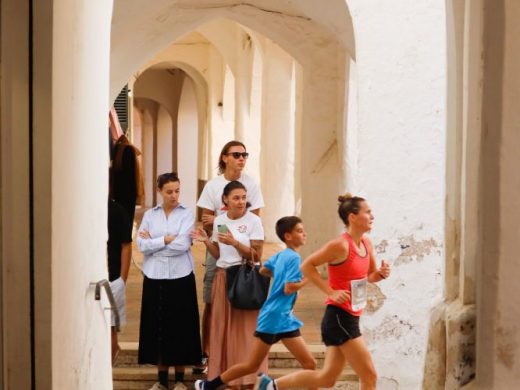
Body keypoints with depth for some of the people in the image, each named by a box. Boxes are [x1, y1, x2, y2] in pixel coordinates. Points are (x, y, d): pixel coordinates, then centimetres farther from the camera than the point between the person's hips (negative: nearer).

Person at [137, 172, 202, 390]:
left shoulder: (187, 214, -1)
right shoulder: (149, 215, 6)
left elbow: (183, 244, -14)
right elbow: (142, 245, -4)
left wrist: (154, 242, -7)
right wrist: (167, 239, -11)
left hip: (180, 277, -2)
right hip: (154, 278, 2)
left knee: (180, 327, 2)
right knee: (157, 326, 6)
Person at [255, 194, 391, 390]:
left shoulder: (366, 243, 7)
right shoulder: (340, 245, -17)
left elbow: (370, 276, 20)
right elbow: (307, 266, -14)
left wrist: (381, 273, -2)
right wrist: (331, 292, -18)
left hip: (350, 318, 9)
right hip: (339, 317, -9)